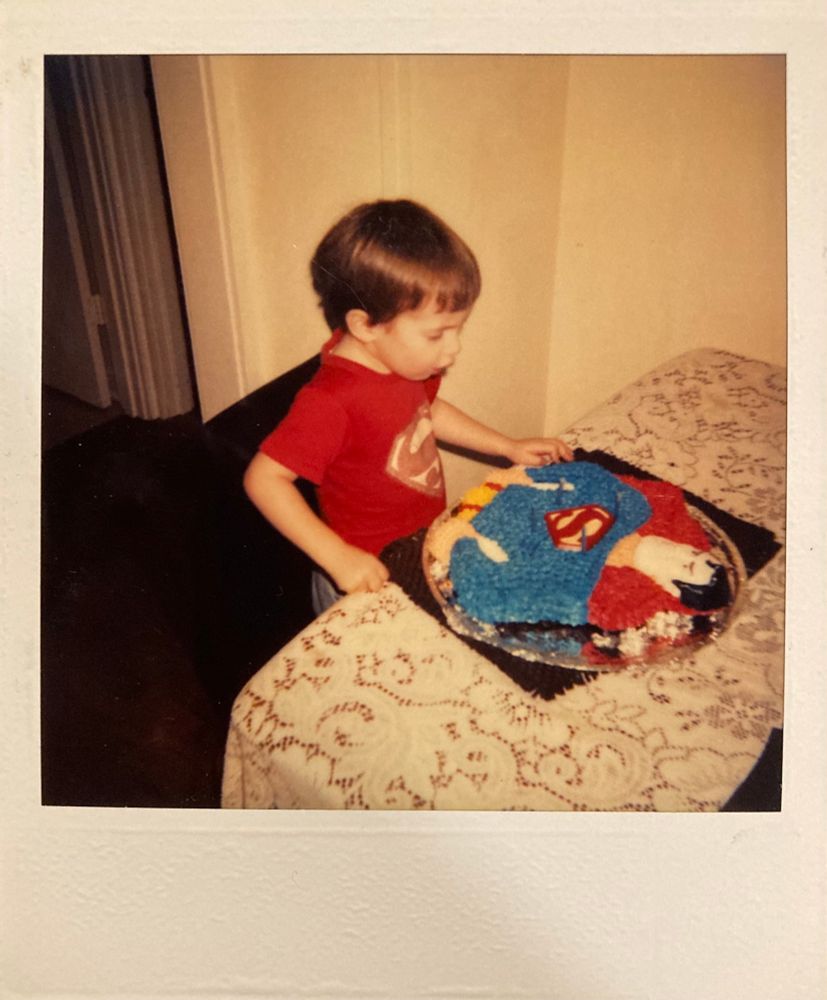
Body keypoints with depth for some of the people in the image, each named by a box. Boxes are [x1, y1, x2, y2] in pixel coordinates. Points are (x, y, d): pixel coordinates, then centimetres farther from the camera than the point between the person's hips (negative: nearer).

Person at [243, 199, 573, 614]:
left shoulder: (401, 356, -5)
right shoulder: (331, 400, -31)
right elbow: (263, 477, -29)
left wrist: (508, 447, 10)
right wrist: (338, 557, -34)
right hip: (372, 581, -8)